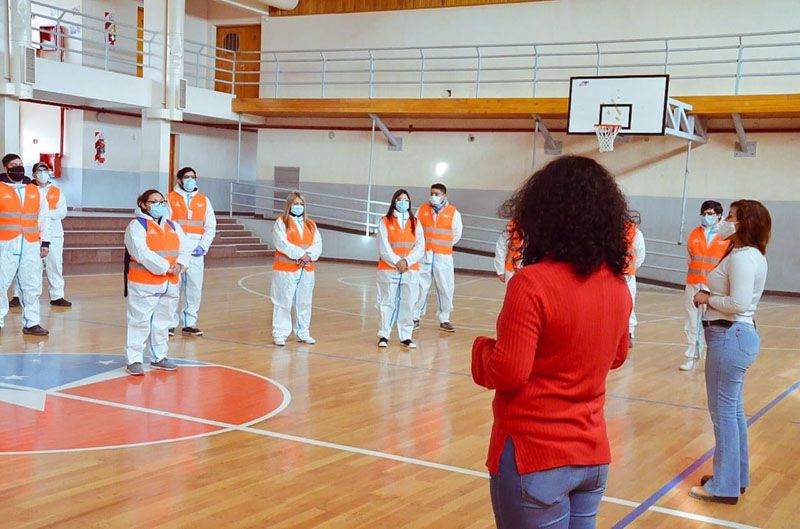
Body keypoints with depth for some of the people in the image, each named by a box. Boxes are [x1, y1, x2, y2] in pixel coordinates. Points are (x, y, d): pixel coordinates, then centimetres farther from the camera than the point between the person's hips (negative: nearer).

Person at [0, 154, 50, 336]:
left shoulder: (35, 191, 13)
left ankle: (31, 323, 14)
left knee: (31, 286, 7)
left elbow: (44, 218, 16)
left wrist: (45, 242, 10)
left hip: (31, 247, 4)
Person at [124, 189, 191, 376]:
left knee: (162, 322, 15)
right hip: (144, 285, -7)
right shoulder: (137, 226, -7)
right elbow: (143, 253, -18)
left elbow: (186, 248, 9)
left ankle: (159, 357, 27)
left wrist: (180, 265, -11)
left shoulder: (173, 226, 15)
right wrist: (166, 268, -19)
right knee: (140, 322, -4)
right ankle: (134, 360, 2)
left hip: (170, 284, 7)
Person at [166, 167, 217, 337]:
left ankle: (189, 323, 12)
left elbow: (211, 227, 10)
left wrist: (203, 246, -3)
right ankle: (170, 323, 6)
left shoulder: (204, 200, 12)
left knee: (194, 288, 3)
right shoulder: (170, 199, 4)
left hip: (196, 253, 3)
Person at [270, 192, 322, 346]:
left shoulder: (311, 225, 15)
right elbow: (281, 243, -14)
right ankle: (280, 334, 2)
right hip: (285, 269, -5)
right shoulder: (281, 222, 0)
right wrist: (300, 254, -18)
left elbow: (317, 245, 5)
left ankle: (303, 333, 20)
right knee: (283, 302, -4)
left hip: (307, 269, 5)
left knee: (304, 303, 10)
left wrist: (308, 256, -15)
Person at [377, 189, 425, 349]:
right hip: (388, 270, -2)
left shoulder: (415, 223, 10)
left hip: (410, 270, 2)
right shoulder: (385, 222, 2)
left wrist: (407, 261, -12)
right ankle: (383, 336, 7)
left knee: (407, 304, 3)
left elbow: (420, 247, 2)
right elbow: (383, 247, -6)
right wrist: (397, 262, -14)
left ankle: (406, 336, 10)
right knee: (387, 303, 0)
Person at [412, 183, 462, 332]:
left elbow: (456, 235, 10)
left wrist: (444, 245, 6)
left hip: (443, 257, -1)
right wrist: (422, 244, 6)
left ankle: (444, 320, 13)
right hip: (424, 256, 1)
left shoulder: (453, 213, 2)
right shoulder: (422, 210, 6)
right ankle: (415, 318, 12)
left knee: (445, 289, 2)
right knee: (419, 287, 2)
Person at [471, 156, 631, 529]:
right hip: (593, 454, 6)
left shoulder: (532, 283, -21)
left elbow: (507, 374, -19)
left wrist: (482, 347, -1)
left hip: (535, 458, -6)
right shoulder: (617, 286, -1)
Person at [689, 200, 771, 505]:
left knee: (723, 411, -2)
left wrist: (707, 299, -12)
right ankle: (737, 477, 29)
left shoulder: (742, 257, -18)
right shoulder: (751, 254, 14)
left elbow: (738, 304, -25)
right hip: (738, 334, 11)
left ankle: (725, 486, 7)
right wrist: (711, 296, 3)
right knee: (733, 410, 18)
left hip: (729, 337, -11)